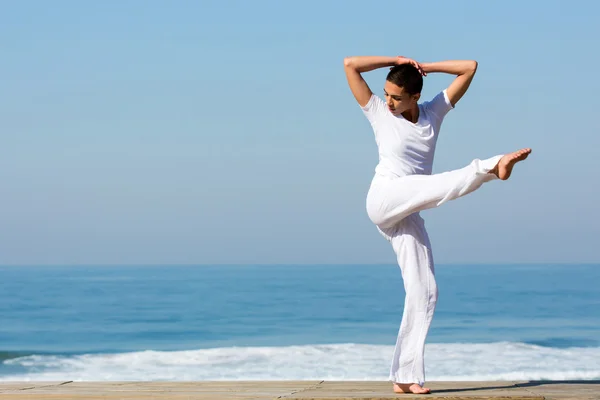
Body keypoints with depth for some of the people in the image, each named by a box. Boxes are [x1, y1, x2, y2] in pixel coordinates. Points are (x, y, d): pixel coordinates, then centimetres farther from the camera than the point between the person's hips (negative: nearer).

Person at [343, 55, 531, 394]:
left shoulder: (435, 111, 11)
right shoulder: (379, 113, 4)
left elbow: (469, 68, 10)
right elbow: (350, 64, -2)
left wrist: (423, 66, 8)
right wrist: (396, 61, 2)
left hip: (407, 216, 4)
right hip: (384, 199, -4)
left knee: (424, 292, -4)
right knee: (436, 186, -32)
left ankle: (406, 377, -4)